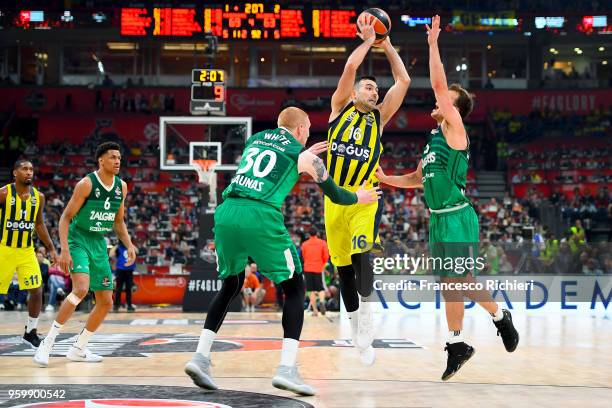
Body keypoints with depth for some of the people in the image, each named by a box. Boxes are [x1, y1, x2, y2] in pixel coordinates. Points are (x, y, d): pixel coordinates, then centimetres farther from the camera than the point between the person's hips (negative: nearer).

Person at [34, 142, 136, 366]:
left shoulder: (121, 186, 4)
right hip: (78, 241, -7)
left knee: (105, 302, 5)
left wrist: (129, 245, 2)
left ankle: (78, 349, 20)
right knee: (81, 289, -29)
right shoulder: (86, 184, -15)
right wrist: (64, 249, -22)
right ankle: (48, 341, -19)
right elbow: (66, 217, -13)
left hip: (99, 245, 7)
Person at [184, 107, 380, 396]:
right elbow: (336, 196, 21)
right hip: (260, 218, -5)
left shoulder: (255, 139, 25)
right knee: (294, 288, 9)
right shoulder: (304, 154, 11)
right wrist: (360, 197, 41)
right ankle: (286, 369, -4)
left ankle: (201, 357, 13)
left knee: (231, 285, 24)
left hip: (227, 212, 5)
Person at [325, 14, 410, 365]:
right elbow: (350, 68, -6)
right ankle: (357, 329, 24)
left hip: (366, 200, 0)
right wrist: (367, 40, 4)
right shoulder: (340, 108, 8)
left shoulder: (379, 118, 11)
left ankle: (366, 311, -2)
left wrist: (387, 45, 11)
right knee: (344, 268, 7)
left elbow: (404, 80, 6)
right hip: (336, 199, 0)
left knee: (362, 257, -25)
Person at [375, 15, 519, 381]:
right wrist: (387, 179, 13)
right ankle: (457, 345, 15)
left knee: (465, 284, -4)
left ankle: (501, 317, 20)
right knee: (450, 286, 9)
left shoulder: (455, 131, -8)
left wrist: (433, 44, -15)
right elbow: (419, 178, 25)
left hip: (458, 220, -8)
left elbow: (439, 85, -17)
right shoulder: (435, 138, 15)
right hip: (438, 220, 8)